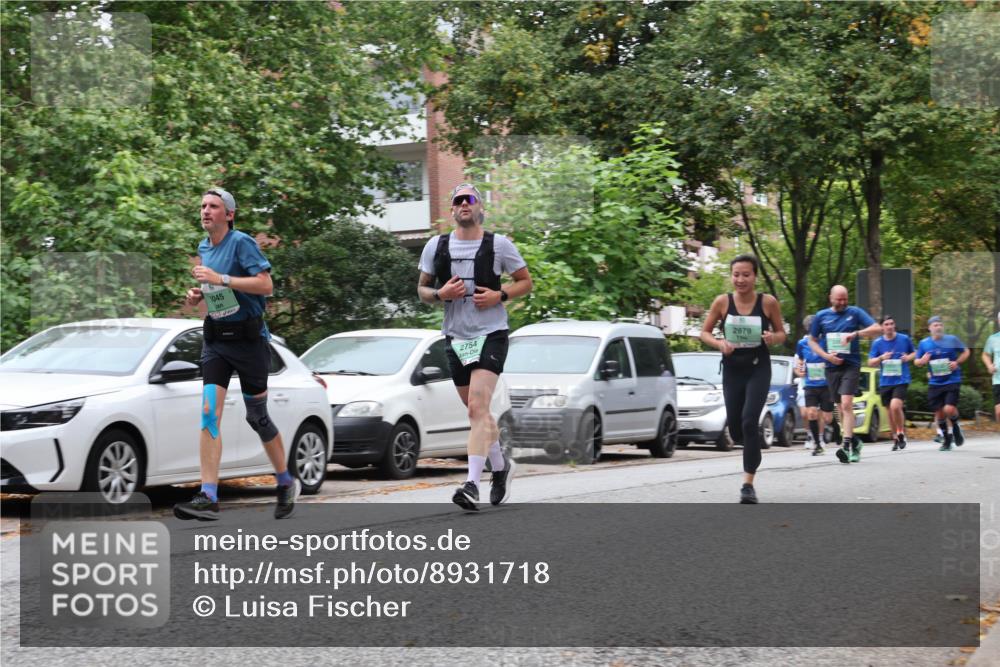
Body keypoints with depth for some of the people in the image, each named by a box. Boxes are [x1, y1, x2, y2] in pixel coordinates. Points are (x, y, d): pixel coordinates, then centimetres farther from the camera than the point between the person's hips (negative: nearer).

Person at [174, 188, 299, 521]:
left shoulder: (242, 243, -12)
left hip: (248, 338, -6)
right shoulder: (203, 248, 10)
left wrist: (220, 279, -26)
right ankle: (208, 498, -15)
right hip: (216, 339, 6)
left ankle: (287, 484, 26)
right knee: (209, 414, -10)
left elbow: (265, 284, -23)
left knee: (257, 416, 4)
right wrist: (199, 295, 5)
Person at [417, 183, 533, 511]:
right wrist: (439, 294, -8)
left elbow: (526, 281, 7)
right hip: (456, 337, 4)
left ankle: (472, 484, -25)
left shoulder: (499, 244, 0)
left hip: (491, 334, -4)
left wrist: (499, 295, -11)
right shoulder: (436, 246, 7)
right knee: (478, 411, 14)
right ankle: (501, 466, 37)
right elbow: (422, 289, 14)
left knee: (477, 408, -18)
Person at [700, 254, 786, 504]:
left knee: (749, 421, -17)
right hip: (732, 369, 2)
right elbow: (704, 333, 3)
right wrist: (719, 343, -17)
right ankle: (752, 445, 46)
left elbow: (781, 333, 4)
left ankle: (748, 484, -11)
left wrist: (772, 338, -19)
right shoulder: (722, 302, -6)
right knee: (735, 428, 6)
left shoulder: (768, 302, -8)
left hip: (759, 369, -2)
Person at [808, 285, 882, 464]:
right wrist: (826, 355, -5)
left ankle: (846, 445, -22)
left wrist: (856, 333, -20)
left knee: (846, 404, -17)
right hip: (832, 367, 3)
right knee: (842, 407, 10)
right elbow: (812, 341, 13)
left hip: (851, 365, -3)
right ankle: (854, 442, 26)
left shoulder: (855, 313, 0)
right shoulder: (821, 316, 6)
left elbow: (877, 329, -5)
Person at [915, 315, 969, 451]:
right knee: (939, 413, 4)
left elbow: (966, 352, 10)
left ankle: (955, 427, 16)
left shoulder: (952, 340, -2)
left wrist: (957, 362, -8)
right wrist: (922, 361, -11)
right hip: (935, 383, 3)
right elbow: (916, 361, 12)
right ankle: (946, 438, 25)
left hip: (952, 380, -3)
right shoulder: (924, 343, 2)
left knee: (949, 409, -17)